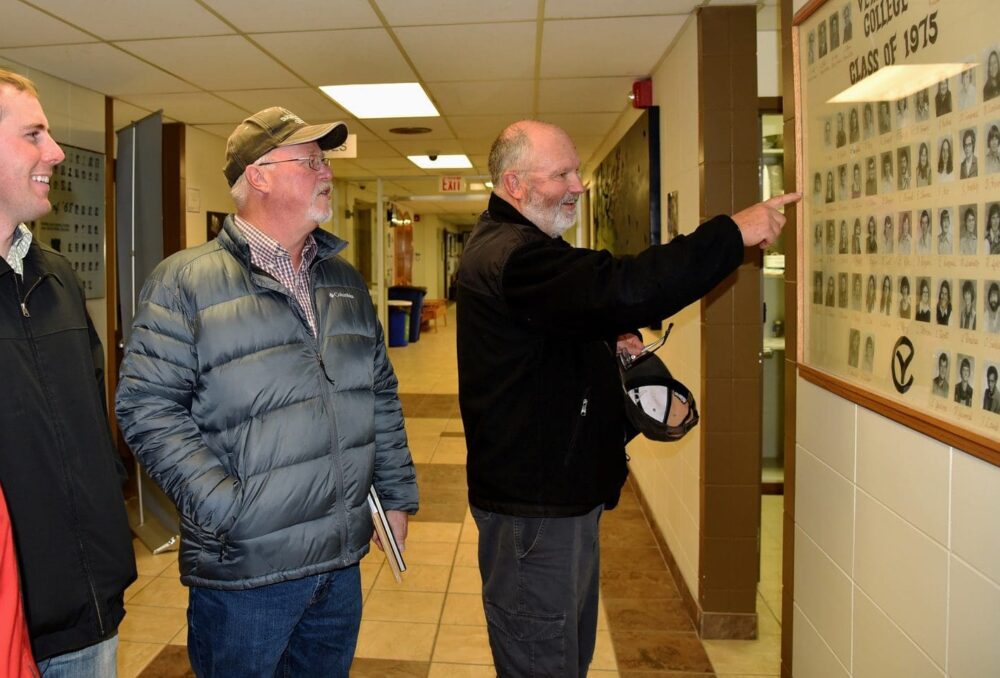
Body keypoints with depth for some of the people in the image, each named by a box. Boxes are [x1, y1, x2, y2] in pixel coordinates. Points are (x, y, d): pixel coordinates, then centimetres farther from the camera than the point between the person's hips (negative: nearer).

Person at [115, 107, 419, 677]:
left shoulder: (346, 282, 9)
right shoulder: (186, 280, -10)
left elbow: (381, 394, 13)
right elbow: (148, 407, -14)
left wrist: (398, 495, 12)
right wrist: (225, 508, -19)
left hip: (343, 559, 6)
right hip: (245, 571, -5)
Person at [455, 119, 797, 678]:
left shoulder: (518, 245, 15)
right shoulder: (512, 257, -22)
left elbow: (575, 308, 27)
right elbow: (625, 290, -35)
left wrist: (610, 337, 4)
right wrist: (733, 233, -25)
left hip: (565, 490, 11)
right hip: (533, 503, -11)